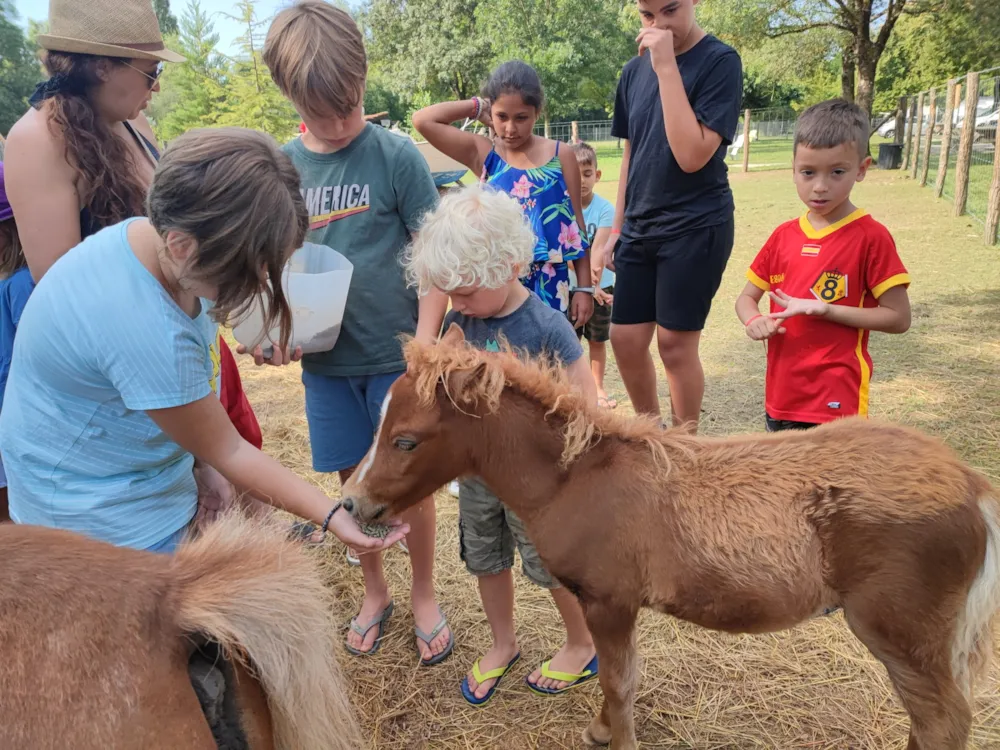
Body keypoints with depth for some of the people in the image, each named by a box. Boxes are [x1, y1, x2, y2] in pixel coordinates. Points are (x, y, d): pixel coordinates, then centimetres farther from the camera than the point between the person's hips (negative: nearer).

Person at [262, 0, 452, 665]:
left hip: (395, 355, -3)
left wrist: (424, 348, -15)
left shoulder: (395, 155, -9)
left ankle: (424, 594, 30)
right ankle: (375, 592, 35)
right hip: (325, 361, 3)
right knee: (355, 480, 14)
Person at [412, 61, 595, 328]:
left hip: (548, 285, 0)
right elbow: (422, 120, -7)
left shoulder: (560, 156, 1)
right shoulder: (483, 154, 1)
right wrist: (476, 106, -1)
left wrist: (585, 287, 2)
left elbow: (577, 224, 4)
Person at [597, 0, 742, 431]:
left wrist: (667, 67, -21)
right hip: (640, 229, 6)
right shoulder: (634, 70, 7)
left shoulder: (720, 61, -10)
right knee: (626, 340, 7)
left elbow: (692, 156, -22)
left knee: (675, 344, -1)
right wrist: (617, 228, 13)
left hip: (696, 228, -6)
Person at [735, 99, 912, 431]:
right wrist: (754, 321, -12)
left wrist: (822, 309, -19)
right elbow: (746, 298, 11)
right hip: (782, 394, 5)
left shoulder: (871, 236, -9)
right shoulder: (783, 235, 5)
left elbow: (898, 318, -10)